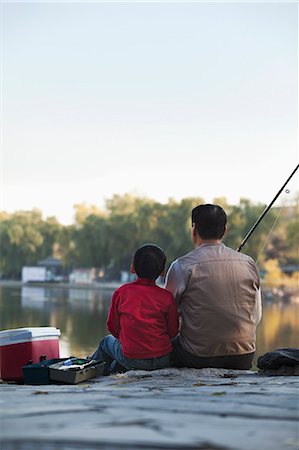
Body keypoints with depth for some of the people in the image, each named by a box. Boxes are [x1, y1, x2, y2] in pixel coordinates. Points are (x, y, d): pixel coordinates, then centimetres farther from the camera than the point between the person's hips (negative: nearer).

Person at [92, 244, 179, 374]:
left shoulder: (121, 292, -5)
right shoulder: (166, 297, -6)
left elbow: (113, 326, 4)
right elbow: (173, 331, 0)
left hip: (131, 360, -1)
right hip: (163, 360, 1)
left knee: (107, 342, 31)